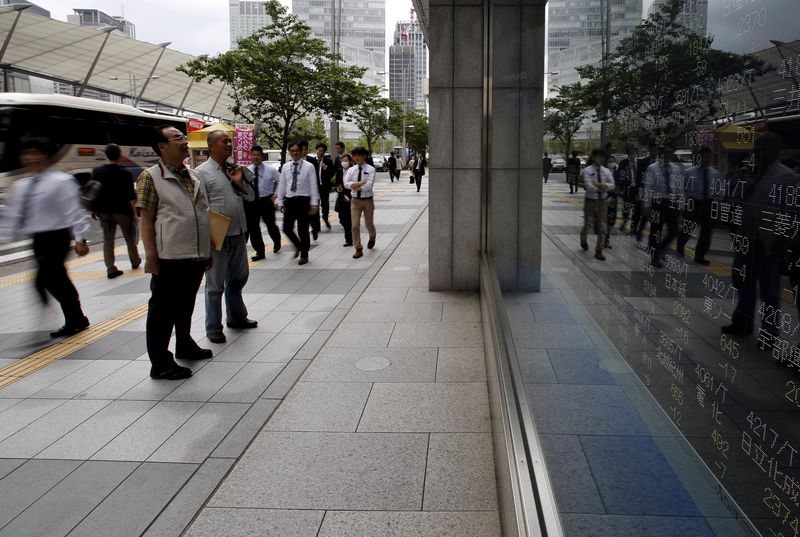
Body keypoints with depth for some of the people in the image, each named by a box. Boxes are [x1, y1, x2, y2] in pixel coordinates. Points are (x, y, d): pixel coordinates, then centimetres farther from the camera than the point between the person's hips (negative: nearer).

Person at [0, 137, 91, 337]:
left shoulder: (61, 181, -10)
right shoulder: (21, 185, 12)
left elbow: (74, 211, -13)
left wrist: (80, 239, -17)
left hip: (56, 237, -7)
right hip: (38, 238, 7)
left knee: (44, 281, -12)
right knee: (57, 281, 12)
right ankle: (76, 321, 24)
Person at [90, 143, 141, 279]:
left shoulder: (97, 171, 1)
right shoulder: (124, 173, -11)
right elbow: (131, 196, -14)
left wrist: (93, 209, 13)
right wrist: (134, 212, -9)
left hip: (104, 211, 3)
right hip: (122, 211, -3)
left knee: (108, 240, 8)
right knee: (130, 237, 15)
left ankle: (110, 269, 4)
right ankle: (135, 261, 32)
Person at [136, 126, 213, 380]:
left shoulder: (194, 176, 13)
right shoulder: (150, 177, -7)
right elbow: (146, 219, -10)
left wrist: (208, 251, 19)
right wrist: (151, 256, -15)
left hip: (196, 257, 7)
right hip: (169, 259, -7)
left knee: (186, 305, 22)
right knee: (162, 311, 2)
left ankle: (184, 345, 39)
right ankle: (161, 363, 10)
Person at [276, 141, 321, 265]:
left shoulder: (309, 166, -4)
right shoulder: (285, 167, 8)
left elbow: (313, 186, -7)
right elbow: (282, 186, 11)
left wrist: (314, 203, -12)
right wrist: (280, 202, 8)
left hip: (303, 201, -4)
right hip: (289, 201, 4)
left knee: (303, 230, 2)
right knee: (287, 228, 4)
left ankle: (304, 255, 19)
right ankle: (299, 246, 31)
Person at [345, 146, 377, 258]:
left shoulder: (370, 169, -8)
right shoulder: (351, 170, 2)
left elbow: (369, 185, -20)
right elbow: (346, 184, -11)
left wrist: (355, 186, -15)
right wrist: (360, 183, -22)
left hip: (367, 200, -2)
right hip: (355, 200, 2)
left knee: (369, 223, 13)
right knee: (355, 225, -3)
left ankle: (372, 238, 47)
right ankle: (358, 249, 5)